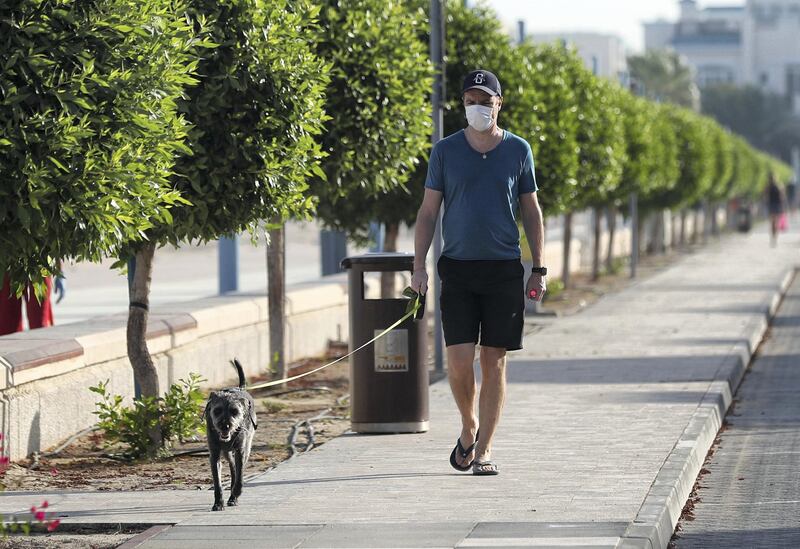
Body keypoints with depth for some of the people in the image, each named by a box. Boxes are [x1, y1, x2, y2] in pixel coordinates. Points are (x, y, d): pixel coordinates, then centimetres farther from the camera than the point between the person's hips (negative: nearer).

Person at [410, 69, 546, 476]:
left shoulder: (518, 150, 5)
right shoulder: (445, 151, 4)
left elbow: (531, 211, 11)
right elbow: (428, 211, 6)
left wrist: (538, 268, 5)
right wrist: (419, 265, -4)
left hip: (505, 270, 1)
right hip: (458, 268, 0)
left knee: (494, 361, 1)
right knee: (459, 358, -9)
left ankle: (483, 449, 7)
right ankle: (469, 426, 18)